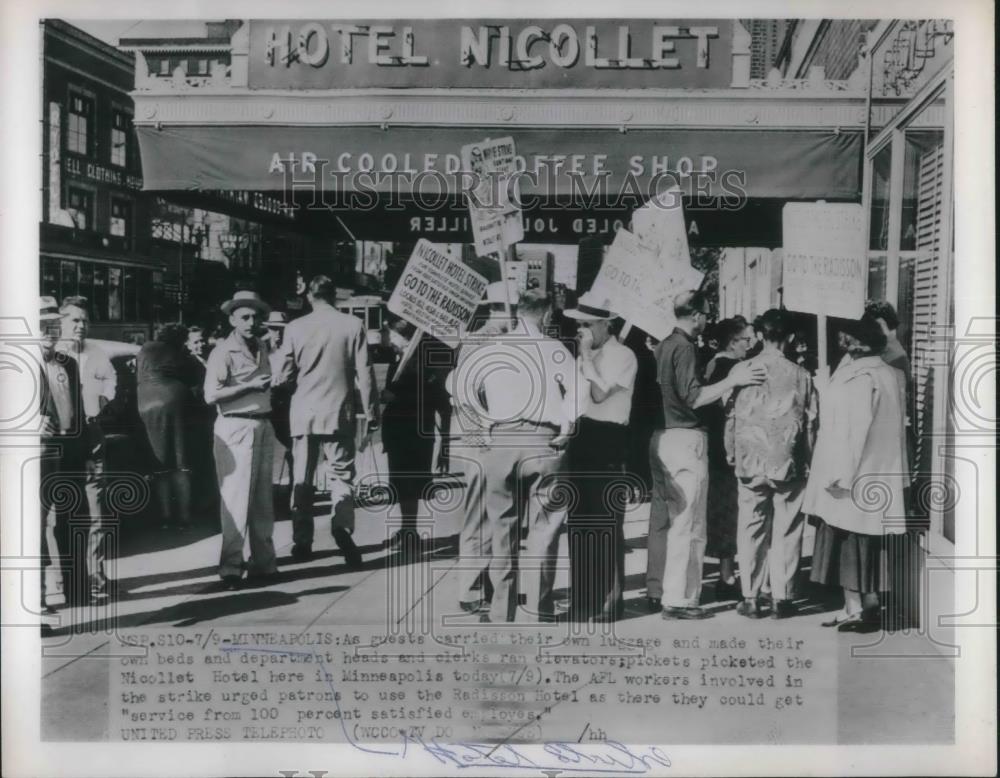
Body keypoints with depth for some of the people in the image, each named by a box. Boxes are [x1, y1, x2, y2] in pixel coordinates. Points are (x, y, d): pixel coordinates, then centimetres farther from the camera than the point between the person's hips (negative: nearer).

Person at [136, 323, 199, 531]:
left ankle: (166, 517, 4)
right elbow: (192, 379, 18)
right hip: (175, 403, -1)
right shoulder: (180, 353, 15)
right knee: (182, 465, 2)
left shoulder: (146, 349, 17)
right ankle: (183, 518, -1)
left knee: (161, 466, 7)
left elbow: (139, 379, 22)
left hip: (150, 407, 1)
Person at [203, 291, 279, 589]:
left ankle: (263, 563, 20)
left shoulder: (262, 347, 13)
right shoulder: (223, 351, -8)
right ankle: (231, 567, 2)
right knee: (237, 499, -5)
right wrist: (250, 385, -17)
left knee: (263, 499, 12)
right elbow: (211, 395, -17)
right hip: (236, 428, -7)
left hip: (263, 426, 7)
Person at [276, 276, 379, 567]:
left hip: (303, 414, 1)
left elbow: (285, 374, 2)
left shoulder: (295, 328, 0)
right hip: (339, 413, -1)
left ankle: (302, 542, 13)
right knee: (342, 474, 5)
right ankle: (342, 525, -19)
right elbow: (364, 374, -3)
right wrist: (371, 417, 3)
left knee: (302, 479, 10)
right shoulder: (353, 325, -2)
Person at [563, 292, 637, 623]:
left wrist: (587, 355, -13)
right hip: (581, 438, 8)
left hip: (607, 442, -8)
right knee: (579, 522, 12)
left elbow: (599, 394, -20)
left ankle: (610, 598, 7)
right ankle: (582, 598, 22)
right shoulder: (586, 355, 15)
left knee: (606, 524, -3)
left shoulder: (622, 356, -8)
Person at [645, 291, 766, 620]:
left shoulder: (664, 345, 13)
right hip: (685, 439, -9)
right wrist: (732, 380, -15)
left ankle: (656, 591, 21)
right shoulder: (684, 347, -13)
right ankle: (678, 600, -1)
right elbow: (692, 397, -19)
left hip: (662, 437, 9)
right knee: (687, 524, -4)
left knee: (662, 519, 14)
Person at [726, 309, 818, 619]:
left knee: (751, 530, 7)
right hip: (789, 464, 0)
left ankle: (751, 598, 10)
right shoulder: (801, 375, -4)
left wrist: (731, 454, 13)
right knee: (786, 532, 7)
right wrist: (809, 459, 11)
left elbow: (731, 416, 1)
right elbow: (811, 421, 1)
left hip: (751, 463, 1)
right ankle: (781, 598, 10)